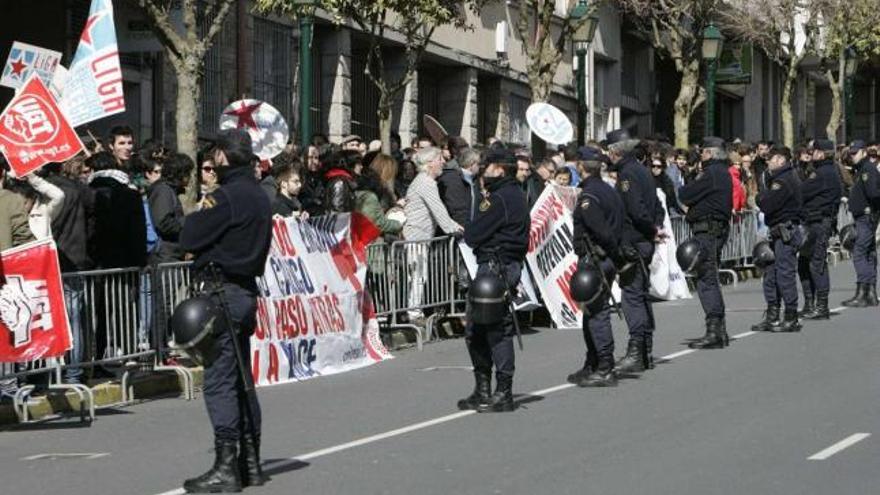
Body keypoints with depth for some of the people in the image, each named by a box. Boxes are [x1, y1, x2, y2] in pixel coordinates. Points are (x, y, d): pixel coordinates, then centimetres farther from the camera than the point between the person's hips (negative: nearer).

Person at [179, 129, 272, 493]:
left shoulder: (227, 196, -16)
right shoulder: (259, 196, 13)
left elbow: (189, 239, -14)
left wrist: (198, 215, 5)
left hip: (224, 294, -10)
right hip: (247, 289, 10)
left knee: (219, 382, -8)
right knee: (241, 381, 14)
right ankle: (250, 462, 19)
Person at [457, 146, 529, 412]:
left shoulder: (500, 199, -15)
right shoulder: (516, 195, 17)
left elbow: (471, 236, -15)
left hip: (496, 268, -10)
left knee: (497, 329, -6)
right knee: (475, 330, 14)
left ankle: (503, 394, -1)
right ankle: (482, 391, 21)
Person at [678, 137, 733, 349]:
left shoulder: (711, 173, -14)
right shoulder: (724, 173, 18)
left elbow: (684, 195, -12)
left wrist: (686, 188, 7)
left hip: (706, 230, -10)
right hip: (719, 229, 10)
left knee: (706, 280, -9)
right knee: (711, 280, 15)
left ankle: (713, 332, -12)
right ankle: (720, 331, 18)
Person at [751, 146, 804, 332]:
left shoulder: (783, 181, -15)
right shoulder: (789, 177, 18)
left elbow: (766, 205, -19)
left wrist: (761, 196, -2)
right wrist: (764, 196, 0)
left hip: (785, 233, -11)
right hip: (780, 233, 11)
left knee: (785, 275, -6)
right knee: (771, 275, 12)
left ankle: (791, 319, -1)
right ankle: (772, 318, 17)